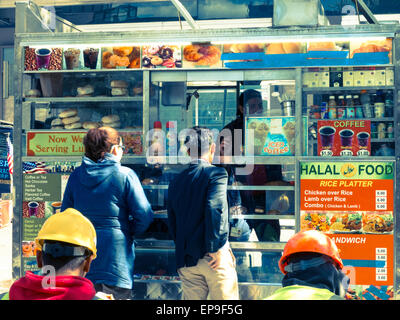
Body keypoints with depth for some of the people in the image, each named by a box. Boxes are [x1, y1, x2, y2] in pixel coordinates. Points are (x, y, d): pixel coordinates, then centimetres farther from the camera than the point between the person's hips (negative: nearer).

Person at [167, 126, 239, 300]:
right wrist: (216, 249, -15)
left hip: (186, 260, 5)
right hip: (213, 257, -5)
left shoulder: (176, 181, 12)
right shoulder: (217, 173, -6)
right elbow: (214, 208, -19)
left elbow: (172, 222, 14)